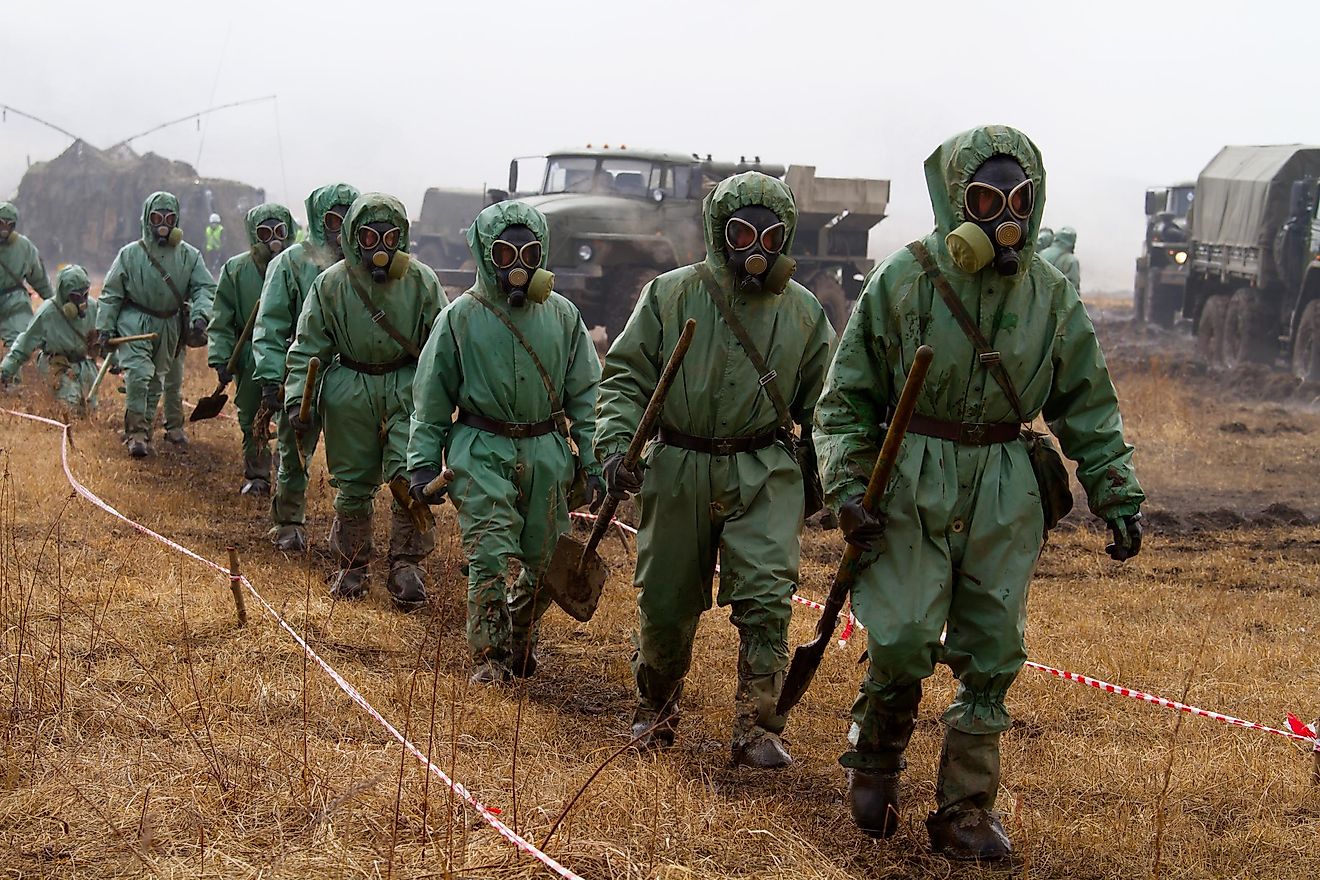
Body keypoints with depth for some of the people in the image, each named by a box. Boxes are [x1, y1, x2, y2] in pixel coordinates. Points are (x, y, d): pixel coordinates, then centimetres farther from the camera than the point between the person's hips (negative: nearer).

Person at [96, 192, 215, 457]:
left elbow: (204, 287, -4)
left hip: (170, 328, 3)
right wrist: (105, 327, -4)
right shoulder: (130, 254, -4)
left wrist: (200, 315, -22)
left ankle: (174, 425, 39)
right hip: (135, 325, -3)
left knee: (171, 380, 18)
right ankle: (137, 431, -16)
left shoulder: (189, 255, -1)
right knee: (138, 374, -21)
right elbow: (111, 293, 0)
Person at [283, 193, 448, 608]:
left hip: (408, 390, 0)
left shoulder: (421, 281, -2)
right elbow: (308, 348, 2)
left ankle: (406, 565, 0)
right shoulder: (331, 284, -2)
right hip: (351, 393, 1)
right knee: (352, 482, 9)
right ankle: (351, 566, 25)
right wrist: (297, 398, -6)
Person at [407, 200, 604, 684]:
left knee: (548, 561, 6)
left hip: (546, 453, 3)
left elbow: (585, 394, 8)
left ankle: (520, 634, 32)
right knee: (490, 555, -12)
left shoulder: (562, 315, 4)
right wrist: (424, 464, -1)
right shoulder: (461, 317, -1)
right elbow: (432, 397, 4)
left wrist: (595, 462, 2)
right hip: (483, 453, -3)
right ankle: (489, 655, 2)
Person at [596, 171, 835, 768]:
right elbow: (626, 376, 1)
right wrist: (616, 445, -13)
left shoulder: (803, 312, 6)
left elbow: (820, 404, 13)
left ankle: (757, 730, -5)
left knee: (766, 600, -13)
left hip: (765, 477, 0)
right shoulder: (670, 295, 0)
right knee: (666, 602, 9)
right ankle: (655, 707, 34)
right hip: (679, 471, 0)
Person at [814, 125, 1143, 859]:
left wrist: (1118, 496, 4)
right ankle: (876, 761, 18)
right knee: (901, 641, -10)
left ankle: (967, 807, 13)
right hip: (913, 485, -3)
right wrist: (848, 488, -9)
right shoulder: (903, 282, -5)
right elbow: (847, 397, 0)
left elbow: (1089, 407, 10)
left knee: (991, 656, 3)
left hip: (1006, 492, 3)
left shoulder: (1051, 295, 3)